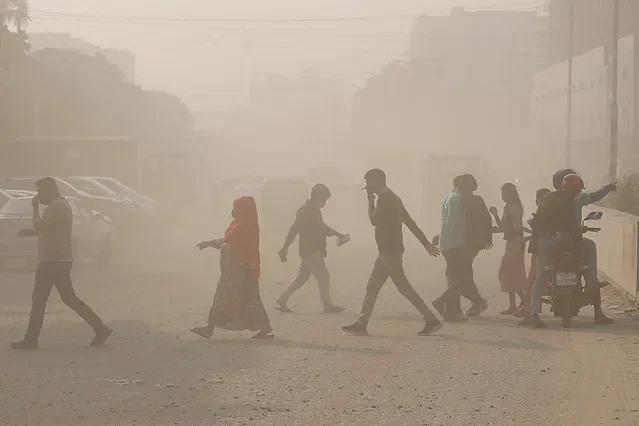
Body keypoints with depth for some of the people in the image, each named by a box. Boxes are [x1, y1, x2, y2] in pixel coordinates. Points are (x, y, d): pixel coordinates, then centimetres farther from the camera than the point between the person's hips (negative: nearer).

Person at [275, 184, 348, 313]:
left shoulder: (314, 210, 15)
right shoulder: (306, 211, -15)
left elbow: (321, 227, 29)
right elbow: (294, 230, -19)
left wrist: (338, 234, 31)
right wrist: (285, 249, -21)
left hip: (314, 251, 10)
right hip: (312, 251, -10)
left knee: (302, 278, 12)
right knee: (324, 278, -5)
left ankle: (282, 301, 14)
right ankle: (328, 306, 0)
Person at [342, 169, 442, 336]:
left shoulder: (384, 198, -13)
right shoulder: (391, 197, 17)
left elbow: (374, 220, -17)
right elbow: (410, 222, 17)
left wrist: (370, 201, -4)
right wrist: (426, 243, 16)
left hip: (390, 251, -10)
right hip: (386, 251, 10)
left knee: (403, 287, -10)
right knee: (372, 287, 10)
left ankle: (431, 320, -10)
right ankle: (361, 324, 12)